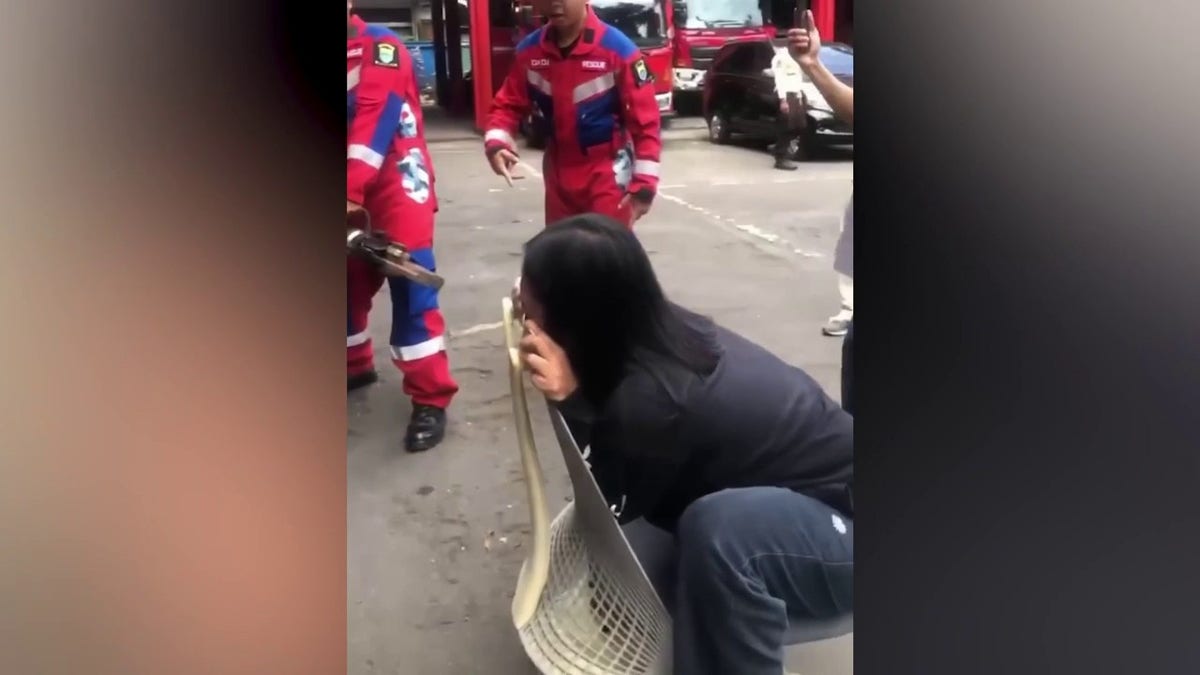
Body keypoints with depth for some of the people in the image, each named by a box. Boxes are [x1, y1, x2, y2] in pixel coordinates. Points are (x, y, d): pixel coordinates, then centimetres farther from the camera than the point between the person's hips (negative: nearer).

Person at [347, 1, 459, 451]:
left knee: (410, 282, -12)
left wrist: (352, 189, -28)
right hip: (352, 187, 6)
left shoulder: (380, 46, -6)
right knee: (348, 279, 12)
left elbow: (375, 118, -19)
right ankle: (356, 366, 35)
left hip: (395, 179, -6)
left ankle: (430, 398, -8)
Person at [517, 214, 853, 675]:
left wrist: (570, 398, -25)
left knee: (718, 526, -37)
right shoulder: (664, 330, -9)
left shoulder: (649, 397, -31)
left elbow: (614, 506, -12)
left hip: (842, 518, -8)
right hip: (818, 477, 8)